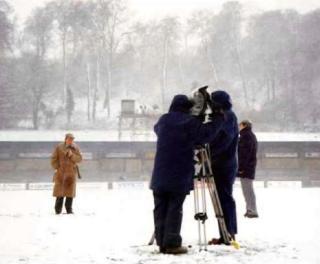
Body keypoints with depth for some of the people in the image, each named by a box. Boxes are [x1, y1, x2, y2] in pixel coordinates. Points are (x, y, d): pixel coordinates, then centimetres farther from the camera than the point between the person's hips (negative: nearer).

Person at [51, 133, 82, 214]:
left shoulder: (75, 148, 5)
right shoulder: (59, 147, -1)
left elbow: (79, 158, -2)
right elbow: (53, 159, 1)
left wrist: (72, 155, -18)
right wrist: (57, 168, -7)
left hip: (71, 172, 2)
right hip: (61, 172, -2)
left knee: (70, 190, 2)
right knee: (60, 190, -3)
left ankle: (69, 208, 8)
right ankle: (58, 209, 3)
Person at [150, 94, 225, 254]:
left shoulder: (163, 120, 11)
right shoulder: (190, 123, -7)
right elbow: (206, 134, -14)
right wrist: (218, 119, 0)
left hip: (160, 176, 5)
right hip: (179, 177, -5)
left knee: (160, 209, 7)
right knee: (175, 209, -3)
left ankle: (162, 243, 8)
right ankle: (172, 244, -6)